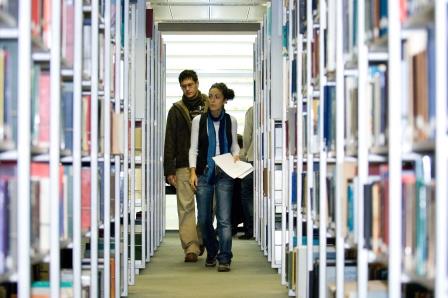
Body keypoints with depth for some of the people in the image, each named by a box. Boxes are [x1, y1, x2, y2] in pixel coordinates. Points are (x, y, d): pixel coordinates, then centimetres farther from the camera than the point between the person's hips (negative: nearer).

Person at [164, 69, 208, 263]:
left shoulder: (209, 107, 9)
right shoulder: (176, 110, 7)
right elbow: (170, 143, 5)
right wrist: (169, 170, -2)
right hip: (184, 166, -1)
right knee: (186, 207, -6)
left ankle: (201, 241, 20)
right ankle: (191, 248, -7)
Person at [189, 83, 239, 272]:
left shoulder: (230, 121, 4)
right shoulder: (199, 121, 1)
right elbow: (194, 148, 2)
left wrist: (236, 155, -4)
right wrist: (193, 171, -8)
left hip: (224, 174, -1)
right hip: (204, 173, 1)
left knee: (224, 219, -10)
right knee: (204, 219, 6)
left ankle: (224, 258, -8)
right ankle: (212, 252, 28)